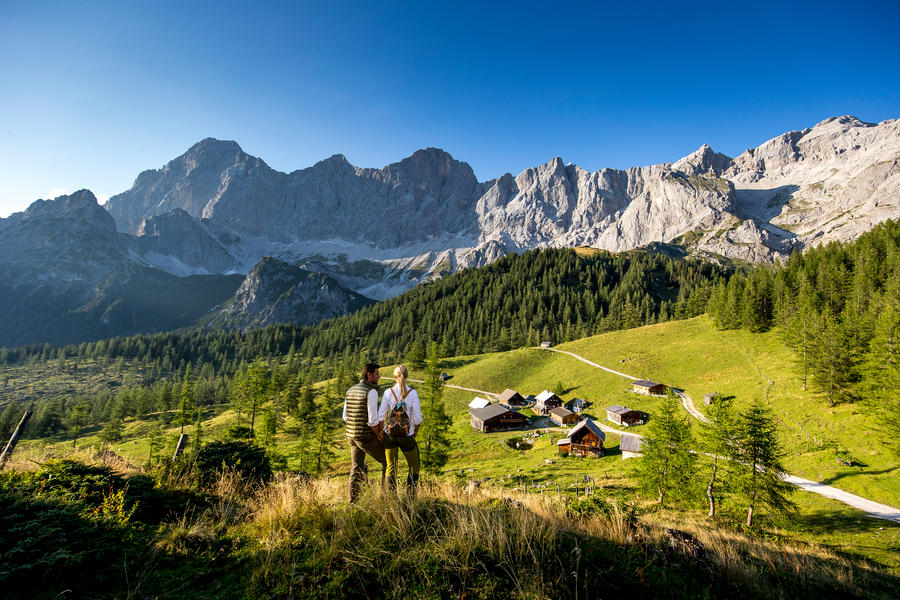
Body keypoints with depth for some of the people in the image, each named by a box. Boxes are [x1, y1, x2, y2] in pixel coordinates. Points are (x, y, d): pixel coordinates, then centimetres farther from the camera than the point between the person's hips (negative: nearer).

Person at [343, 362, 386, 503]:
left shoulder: (351, 390, 9)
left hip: (352, 436, 7)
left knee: (356, 470, 14)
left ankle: (353, 502, 15)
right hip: (367, 437, -7)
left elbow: (345, 416, 13)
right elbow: (373, 419, -21)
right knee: (388, 462, 9)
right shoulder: (371, 392, -16)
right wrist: (379, 436, -8)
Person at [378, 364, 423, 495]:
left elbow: (381, 416, -6)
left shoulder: (388, 392, -7)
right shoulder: (412, 393, -10)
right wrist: (415, 431, 8)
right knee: (414, 466, 17)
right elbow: (417, 417, -9)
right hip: (407, 436, -1)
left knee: (391, 466, 18)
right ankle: (410, 494, 9)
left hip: (390, 434, 1)